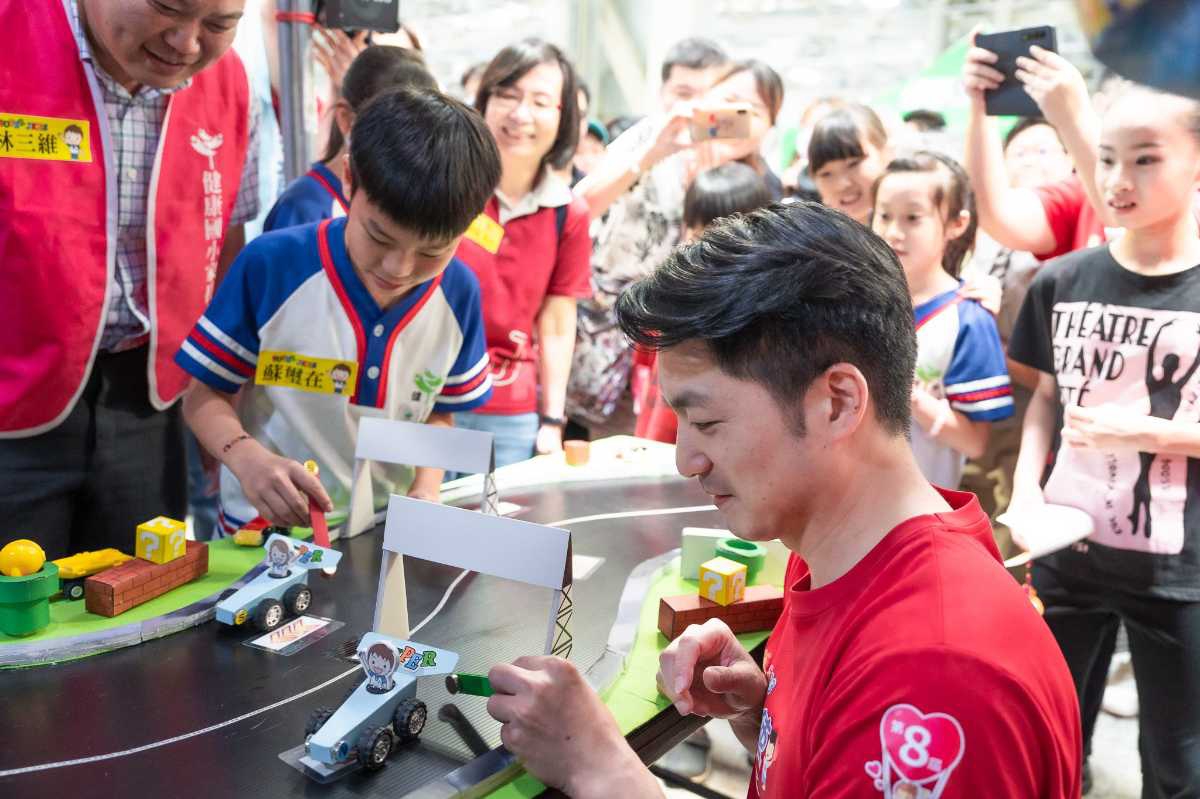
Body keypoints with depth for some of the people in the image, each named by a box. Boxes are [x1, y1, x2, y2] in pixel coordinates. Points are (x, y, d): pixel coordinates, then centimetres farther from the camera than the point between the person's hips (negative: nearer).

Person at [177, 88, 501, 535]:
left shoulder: (458, 296, -3)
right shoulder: (270, 265, -12)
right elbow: (204, 395, -3)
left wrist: (425, 492, -6)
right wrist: (247, 457, -21)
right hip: (268, 529, -2)